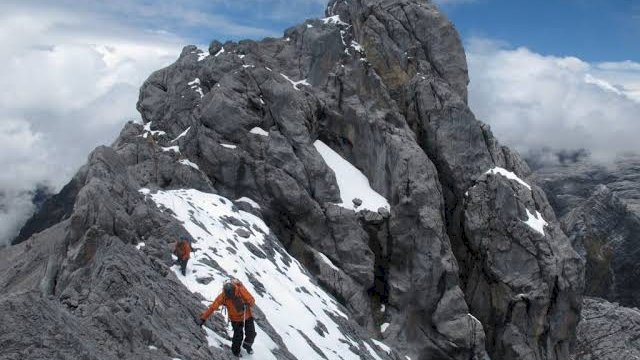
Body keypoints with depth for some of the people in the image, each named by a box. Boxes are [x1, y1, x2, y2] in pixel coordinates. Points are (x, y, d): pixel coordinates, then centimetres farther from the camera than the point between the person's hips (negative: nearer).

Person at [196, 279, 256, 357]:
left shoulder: (241, 290, -27)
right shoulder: (223, 296, -25)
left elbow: (252, 300, -21)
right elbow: (213, 307, -24)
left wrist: (247, 305, -42)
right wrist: (203, 318, -27)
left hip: (247, 316, 1)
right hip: (236, 318, -1)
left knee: (251, 333, 6)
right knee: (238, 336, -3)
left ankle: (247, 346, 39)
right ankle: (236, 351, 28)